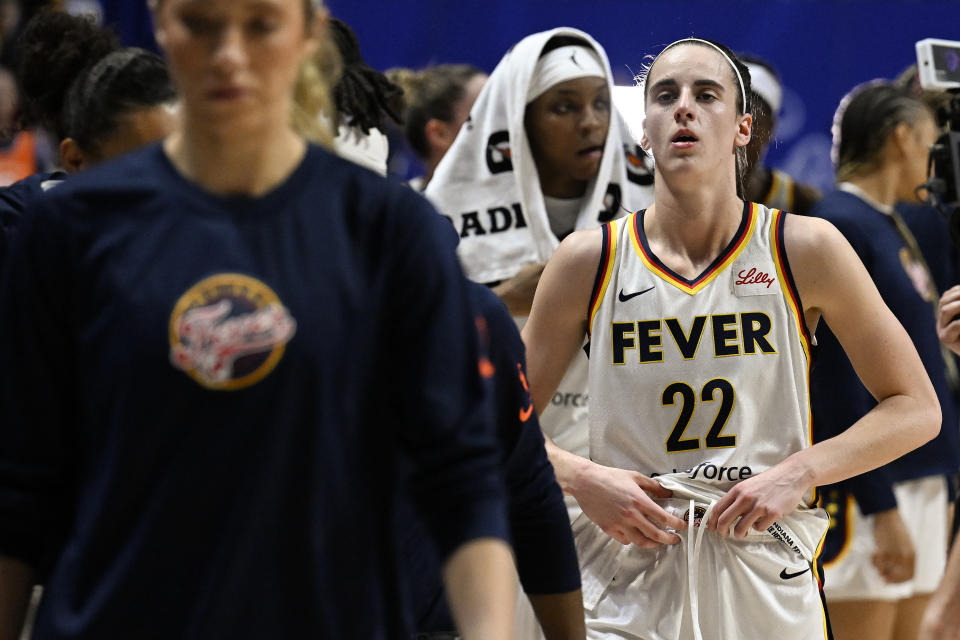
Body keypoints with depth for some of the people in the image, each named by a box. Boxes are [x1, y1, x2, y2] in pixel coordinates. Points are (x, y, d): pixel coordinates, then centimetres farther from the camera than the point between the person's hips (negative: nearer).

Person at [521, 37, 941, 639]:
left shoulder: (805, 250, -1)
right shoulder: (589, 262, 1)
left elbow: (917, 410, 2)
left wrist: (797, 474, -10)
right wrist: (581, 479, -10)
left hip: (771, 586, 0)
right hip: (630, 581, 0)